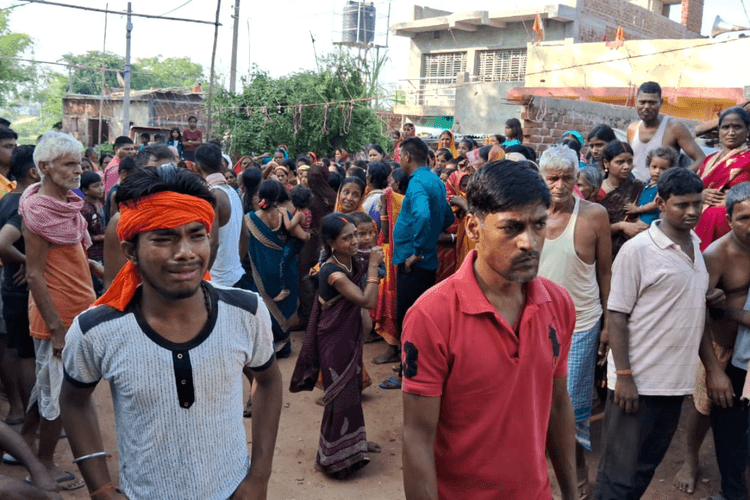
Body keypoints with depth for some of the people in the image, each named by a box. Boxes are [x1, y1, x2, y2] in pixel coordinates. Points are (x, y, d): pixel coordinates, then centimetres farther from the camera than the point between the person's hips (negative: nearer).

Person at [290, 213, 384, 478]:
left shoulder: (351, 262, 0)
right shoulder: (332, 272, -26)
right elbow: (368, 301, -29)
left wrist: (370, 265, -1)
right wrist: (373, 266, -23)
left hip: (349, 335, 8)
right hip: (335, 340, -8)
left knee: (352, 389, 20)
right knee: (342, 394, 2)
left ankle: (352, 443, 40)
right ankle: (336, 456, 19)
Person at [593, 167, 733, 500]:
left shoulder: (696, 247, 10)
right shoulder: (637, 250, -11)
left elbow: (696, 315, 17)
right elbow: (617, 316, -11)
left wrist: (714, 369, 13)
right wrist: (623, 376, -15)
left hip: (676, 382, 7)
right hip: (637, 382, -6)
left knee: (647, 467, 16)